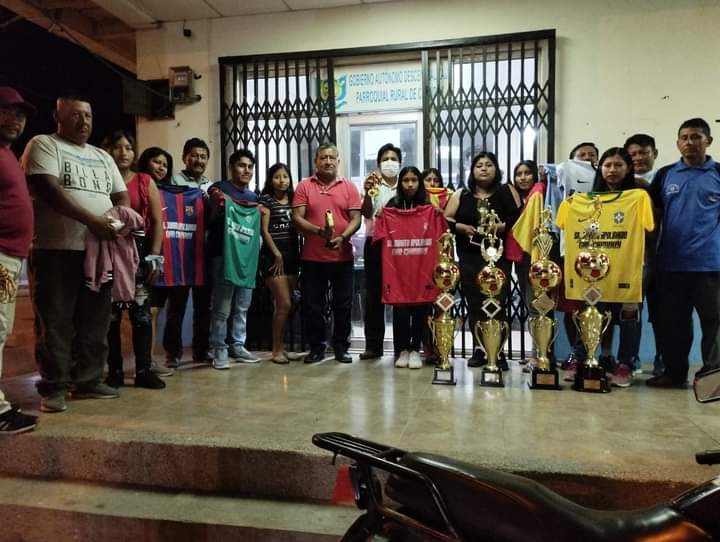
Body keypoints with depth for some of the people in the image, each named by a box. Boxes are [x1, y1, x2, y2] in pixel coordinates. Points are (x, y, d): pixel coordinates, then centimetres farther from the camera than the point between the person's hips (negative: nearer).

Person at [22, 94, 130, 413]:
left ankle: (88, 380, 19)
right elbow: (48, 189, -13)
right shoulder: (44, 145, 2)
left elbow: (121, 195, 18)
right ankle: (53, 387, 8)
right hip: (56, 251, -6)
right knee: (55, 323, -1)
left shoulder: (102, 157, 21)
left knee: (95, 322, 9)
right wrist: (91, 220, -21)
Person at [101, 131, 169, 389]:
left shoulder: (145, 182, 8)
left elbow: (157, 221, 5)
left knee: (141, 313, 1)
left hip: (139, 249, 1)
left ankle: (143, 370, 8)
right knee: (110, 314, 3)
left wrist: (154, 255, -3)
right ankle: (114, 371, 13)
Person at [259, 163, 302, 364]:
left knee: (283, 305, 8)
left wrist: (296, 254, 5)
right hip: (273, 256, -6)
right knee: (284, 304, -10)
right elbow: (264, 230, -7)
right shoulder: (266, 199, -1)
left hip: (292, 255, 6)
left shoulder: (293, 200, 15)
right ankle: (276, 350, 0)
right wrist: (276, 254, -11)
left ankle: (281, 347, 16)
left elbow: (297, 227, 14)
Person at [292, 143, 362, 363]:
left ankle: (341, 347, 21)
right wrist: (318, 231, -20)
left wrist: (342, 237, -18)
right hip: (312, 257, 0)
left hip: (342, 257, 0)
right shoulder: (304, 186, 3)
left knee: (343, 304, 7)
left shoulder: (349, 187, 5)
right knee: (312, 305, 7)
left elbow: (356, 219, 0)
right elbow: (297, 217, -4)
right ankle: (316, 347, 21)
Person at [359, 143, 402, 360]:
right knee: (374, 294, 2)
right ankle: (373, 345, 9)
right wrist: (367, 193, -27)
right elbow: (367, 214, -10)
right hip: (376, 243, -1)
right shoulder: (373, 185, 5)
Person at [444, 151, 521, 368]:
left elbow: (520, 217, -1)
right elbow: (445, 219, 7)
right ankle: (479, 350, 15)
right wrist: (462, 227, -8)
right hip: (469, 257, 2)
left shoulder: (507, 191, 8)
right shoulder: (461, 195, 13)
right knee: (474, 304, 4)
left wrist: (503, 226, -14)